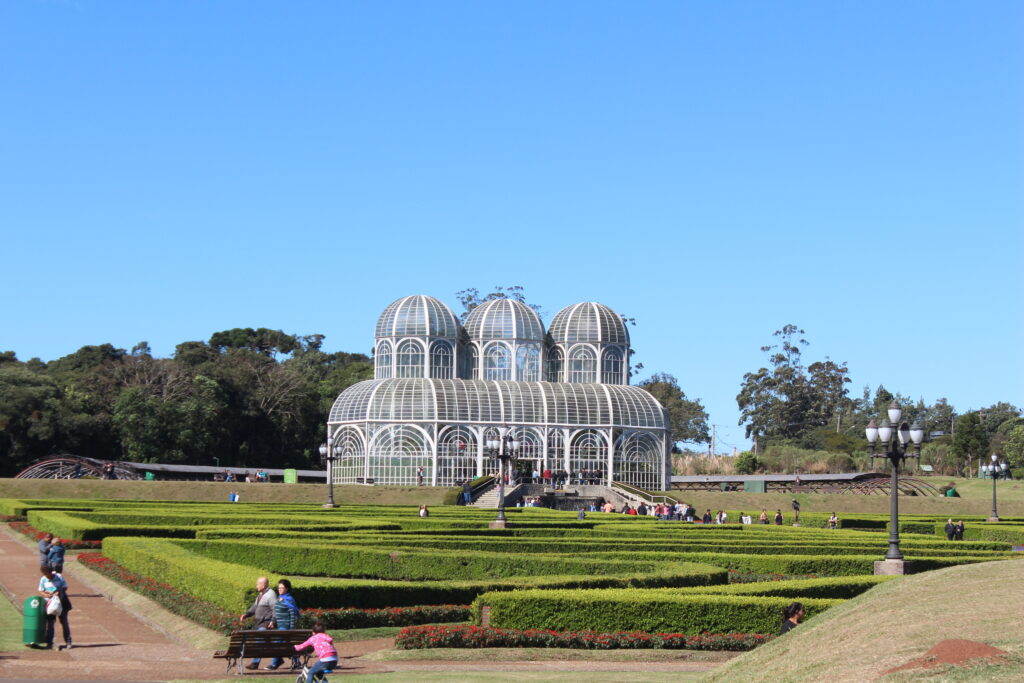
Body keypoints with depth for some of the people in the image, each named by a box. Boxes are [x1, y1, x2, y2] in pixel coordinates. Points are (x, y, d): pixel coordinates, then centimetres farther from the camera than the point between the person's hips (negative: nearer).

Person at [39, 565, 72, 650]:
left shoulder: (59, 577, -9)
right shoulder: (43, 579, -4)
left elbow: (65, 587, -1)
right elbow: (41, 591, 4)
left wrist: (59, 592, -20)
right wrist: (46, 595, -17)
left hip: (61, 602, -1)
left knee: (64, 622, 4)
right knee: (50, 623, -1)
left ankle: (68, 642, 11)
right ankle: (49, 643, 5)